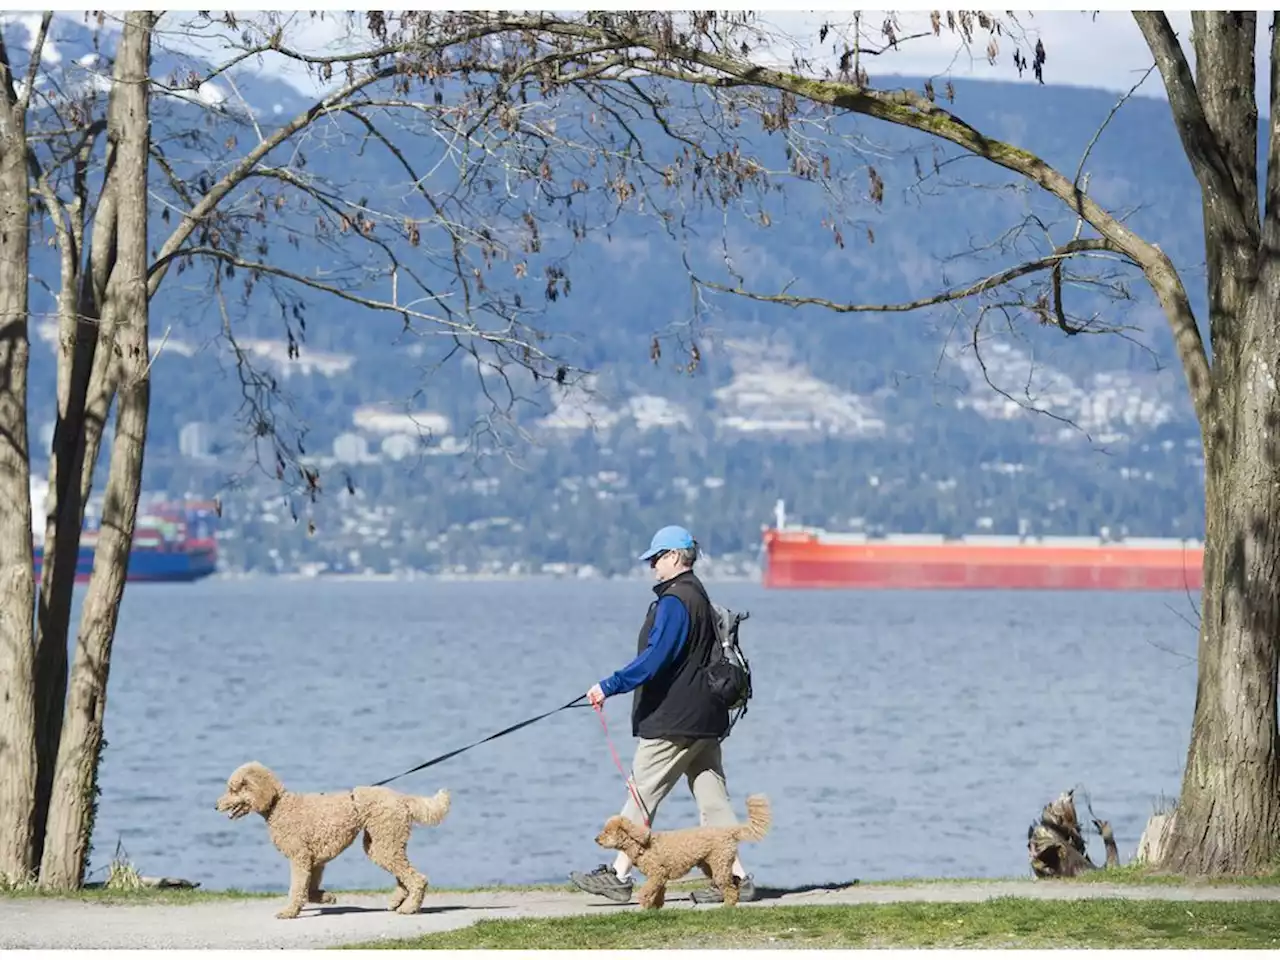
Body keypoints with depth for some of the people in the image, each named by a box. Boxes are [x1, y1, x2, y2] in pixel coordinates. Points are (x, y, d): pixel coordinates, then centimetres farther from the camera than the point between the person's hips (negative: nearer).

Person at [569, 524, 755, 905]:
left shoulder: (675, 601, -15)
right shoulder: (700, 596, 16)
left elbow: (654, 659, -23)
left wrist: (609, 687, -21)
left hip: (672, 720, -10)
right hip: (705, 718, 10)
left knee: (642, 794, -2)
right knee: (712, 797, 7)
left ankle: (618, 875, 2)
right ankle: (735, 877, 2)